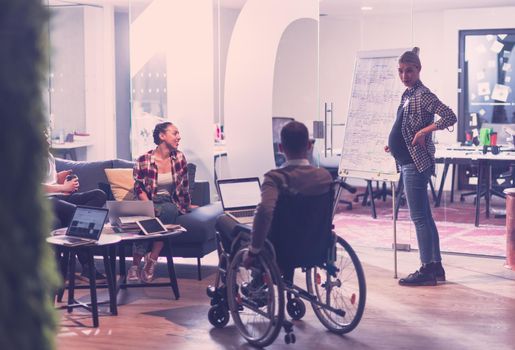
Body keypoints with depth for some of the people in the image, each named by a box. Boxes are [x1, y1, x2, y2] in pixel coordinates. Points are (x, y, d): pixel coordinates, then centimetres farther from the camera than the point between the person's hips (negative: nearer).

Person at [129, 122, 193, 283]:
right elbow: (139, 188, -1)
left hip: (171, 204, 2)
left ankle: (152, 260, -29)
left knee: (168, 210, -35)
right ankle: (135, 265, -28)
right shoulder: (143, 160, -4)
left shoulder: (179, 158, 3)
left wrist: (188, 205, 23)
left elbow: (184, 185, 14)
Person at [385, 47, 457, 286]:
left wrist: (424, 131, -24)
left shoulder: (423, 95, -14)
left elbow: (450, 117, -23)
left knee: (419, 217, -7)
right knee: (424, 216, 13)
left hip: (417, 163, -10)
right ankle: (436, 267, 20)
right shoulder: (407, 94, 14)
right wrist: (395, 144, 19)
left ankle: (427, 270, -1)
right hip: (408, 162, 10)